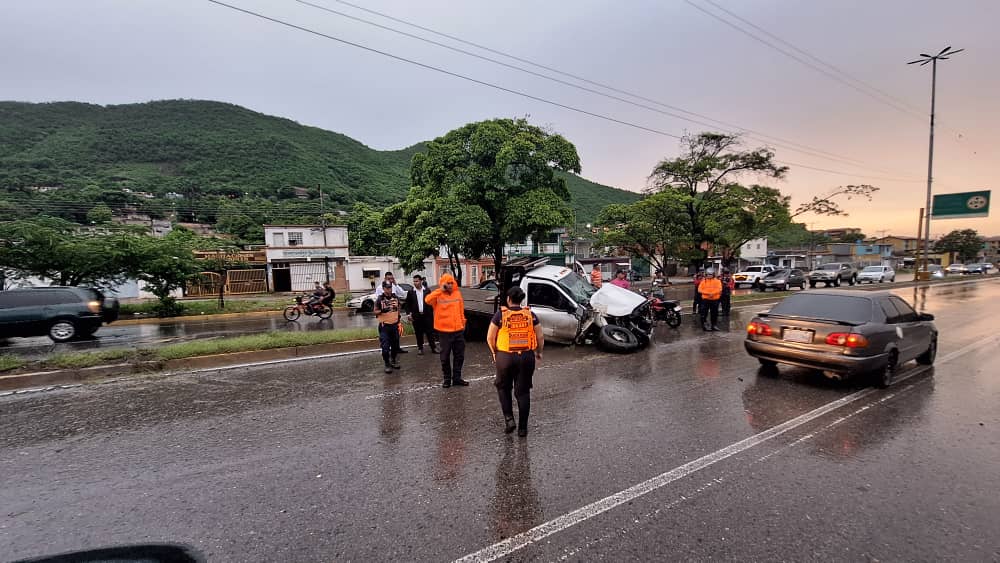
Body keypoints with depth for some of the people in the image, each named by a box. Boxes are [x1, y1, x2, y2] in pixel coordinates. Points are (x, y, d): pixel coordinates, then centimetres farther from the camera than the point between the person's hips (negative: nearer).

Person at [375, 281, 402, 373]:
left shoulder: (395, 298, 6)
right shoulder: (380, 299, -8)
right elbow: (375, 311, -4)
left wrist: (398, 321, 14)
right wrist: (382, 311, -24)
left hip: (394, 324, 4)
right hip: (384, 325, -4)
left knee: (395, 344, 12)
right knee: (385, 346, -4)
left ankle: (393, 360, 31)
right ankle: (387, 364, 8)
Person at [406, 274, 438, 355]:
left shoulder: (427, 291, 2)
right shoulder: (410, 292, 3)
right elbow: (408, 304, 6)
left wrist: (432, 313, 2)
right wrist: (410, 313, -3)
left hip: (427, 315, 0)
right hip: (416, 316, 0)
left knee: (430, 332, 3)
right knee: (418, 333, 6)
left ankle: (433, 347, 12)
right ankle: (420, 348, 18)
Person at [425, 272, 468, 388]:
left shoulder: (458, 293, 5)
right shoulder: (438, 295, -8)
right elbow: (427, 300, -28)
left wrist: (463, 322, 14)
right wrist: (441, 290, -27)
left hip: (458, 330, 4)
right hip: (444, 331, -4)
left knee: (459, 355, 10)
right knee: (445, 356, 7)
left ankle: (457, 378, 22)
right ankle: (447, 379, 21)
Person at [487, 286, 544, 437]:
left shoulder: (500, 314, -4)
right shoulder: (530, 314, 2)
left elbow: (490, 338, -3)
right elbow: (540, 337, 3)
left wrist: (494, 352, 13)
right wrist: (538, 352, 19)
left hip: (505, 357, -1)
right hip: (526, 357, 2)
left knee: (503, 387, 21)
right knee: (523, 392, 11)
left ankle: (508, 419, 11)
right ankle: (522, 428, 16)